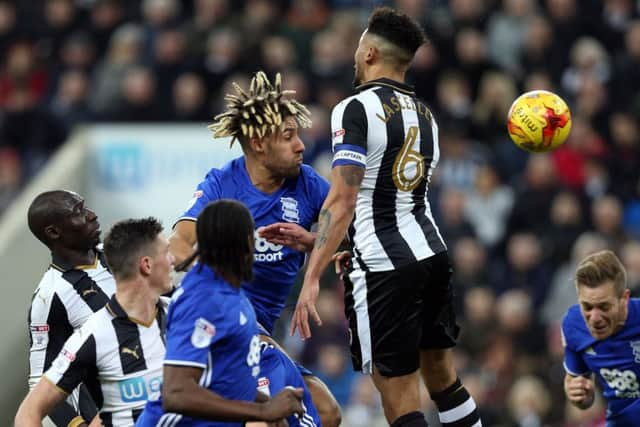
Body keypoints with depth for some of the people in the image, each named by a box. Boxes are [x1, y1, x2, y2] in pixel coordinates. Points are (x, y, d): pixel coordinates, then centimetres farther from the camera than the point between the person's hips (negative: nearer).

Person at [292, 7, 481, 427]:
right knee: (443, 376, 18)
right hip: (433, 251, 8)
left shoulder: (356, 109, -10)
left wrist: (312, 279, -20)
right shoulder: (424, 113, 14)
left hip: (385, 266, -8)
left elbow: (341, 202, -18)